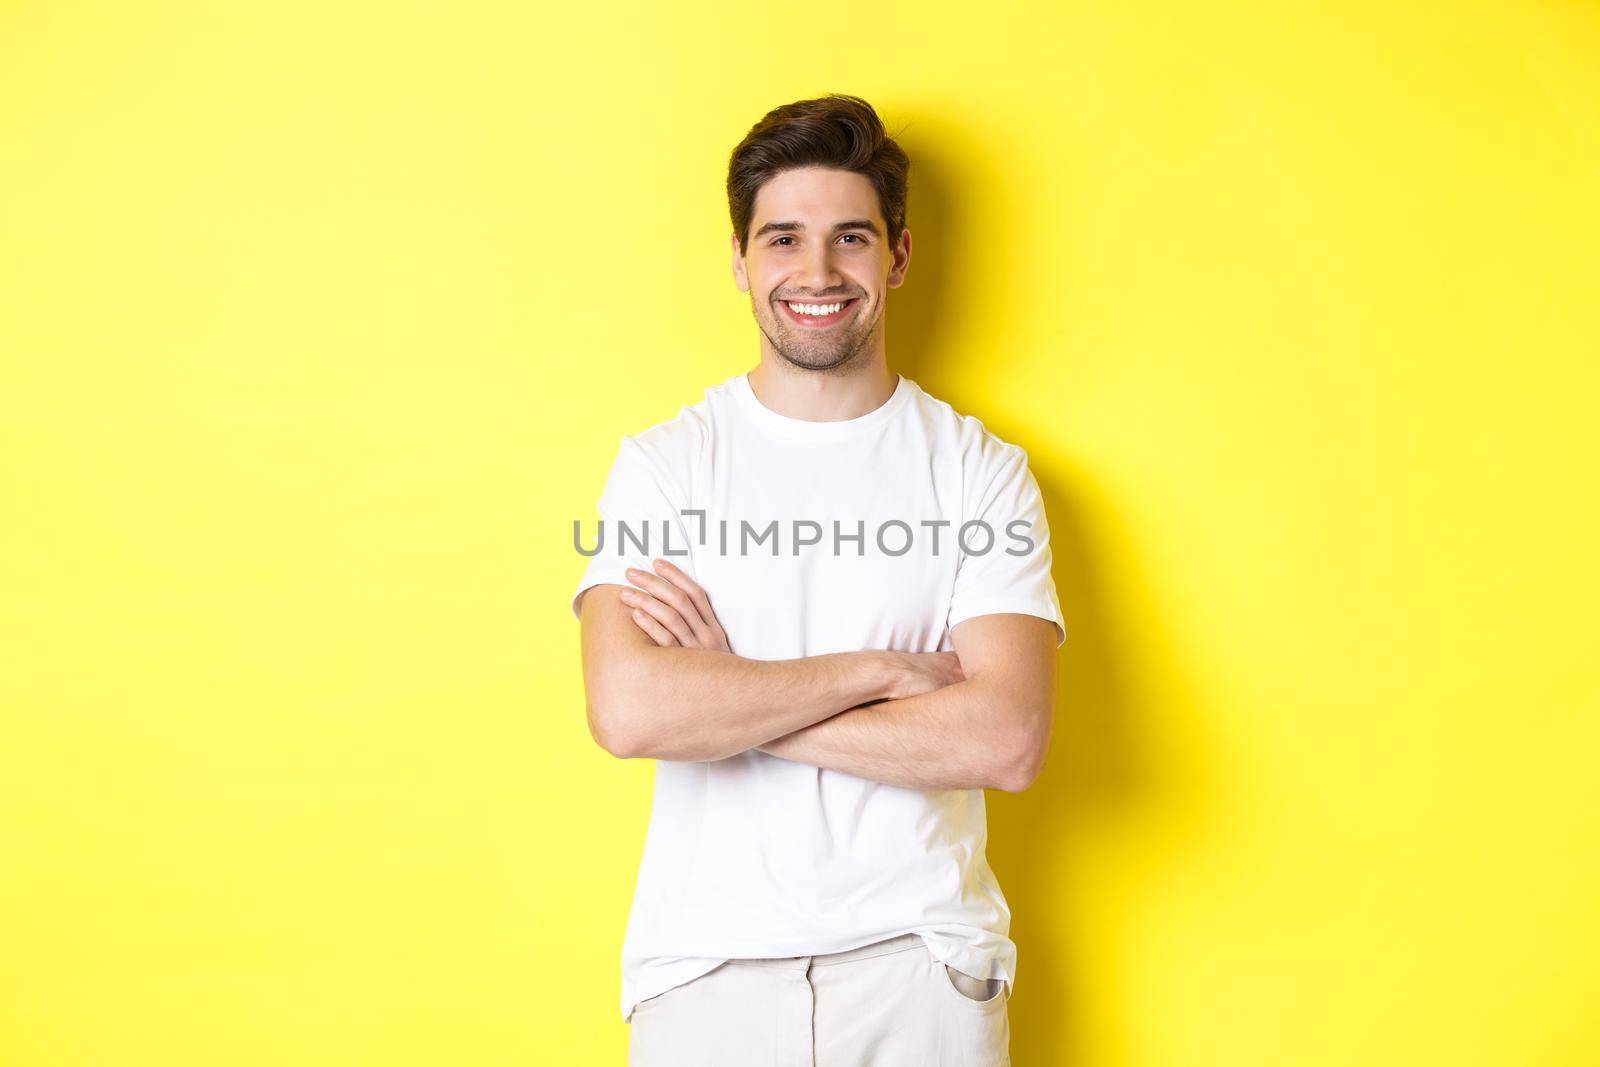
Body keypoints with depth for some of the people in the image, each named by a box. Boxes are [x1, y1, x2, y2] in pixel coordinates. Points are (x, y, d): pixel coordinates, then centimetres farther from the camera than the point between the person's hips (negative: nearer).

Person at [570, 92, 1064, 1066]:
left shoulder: (981, 471, -2)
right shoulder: (662, 464, -2)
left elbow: (1006, 739, -14)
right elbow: (628, 712, -16)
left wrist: (724, 701, -14)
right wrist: (876, 669, -14)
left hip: (919, 957, 0)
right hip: (706, 959, 1)